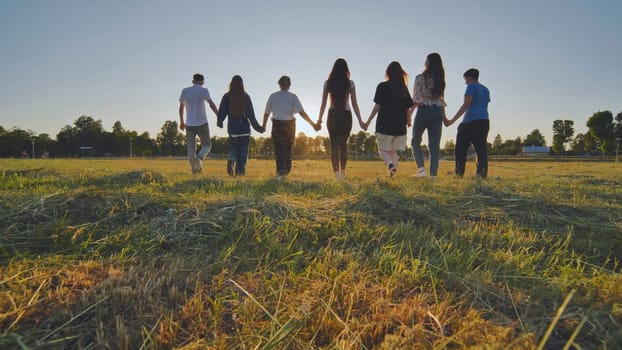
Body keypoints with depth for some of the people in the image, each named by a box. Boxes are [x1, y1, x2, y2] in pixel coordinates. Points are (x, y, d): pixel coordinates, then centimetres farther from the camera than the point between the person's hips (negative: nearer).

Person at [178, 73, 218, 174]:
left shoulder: (185, 91, 9)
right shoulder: (204, 90, -2)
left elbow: (181, 107, 15)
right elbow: (211, 104, -16)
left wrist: (181, 122, 25)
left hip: (189, 124, 3)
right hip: (202, 123, -3)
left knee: (191, 147, 7)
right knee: (207, 145, 9)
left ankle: (194, 169, -1)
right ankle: (199, 158, -19)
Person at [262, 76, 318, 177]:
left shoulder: (273, 96, 2)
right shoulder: (293, 97, -2)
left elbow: (266, 113, 7)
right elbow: (302, 112, -11)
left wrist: (263, 125, 23)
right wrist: (313, 124, -7)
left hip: (277, 124, 0)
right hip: (290, 125, 0)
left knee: (278, 148, 1)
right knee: (288, 148, 13)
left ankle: (280, 169, -15)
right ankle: (286, 171, 19)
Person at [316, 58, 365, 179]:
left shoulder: (328, 83, 1)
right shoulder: (350, 83, 0)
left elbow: (323, 103, 1)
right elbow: (354, 104, -1)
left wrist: (319, 119, 9)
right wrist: (360, 120, 4)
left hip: (332, 115, 0)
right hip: (346, 115, 0)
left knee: (334, 144, 5)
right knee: (343, 143, 15)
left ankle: (336, 173, -1)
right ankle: (343, 170, 7)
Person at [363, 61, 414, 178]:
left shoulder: (382, 86, -3)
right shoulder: (404, 89, 9)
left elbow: (378, 106, -9)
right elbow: (407, 108, 10)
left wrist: (368, 122, -5)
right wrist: (408, 121, 29)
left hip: (385, 124, -4)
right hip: (400, 125, 4)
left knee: (383, 149, 4)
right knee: (393, 150, 13)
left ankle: (391, 164, -24)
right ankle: (392, 172, 2)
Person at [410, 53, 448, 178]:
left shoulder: (420, 78, -4)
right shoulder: (440, 79, 11)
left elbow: (416, 99, -9)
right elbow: (441, 100, 14)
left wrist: (409, 114, -4)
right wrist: (444, 117, 19)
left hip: (424, 110, -4)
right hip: (437, 112, 5)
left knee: (415, 141, 9)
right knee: (435, 144, 5)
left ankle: (421, 168, -6)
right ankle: (433, 174, 2)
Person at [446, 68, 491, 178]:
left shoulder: (471, 86, 0)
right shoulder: (486, 89, 24)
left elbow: (466, 105, -12)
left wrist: (453, 120, -16)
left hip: (471, 121, -7)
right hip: (485, 121, 7)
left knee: (461, 148, -3)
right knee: (481, 148, 2)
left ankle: (459, 173, -9)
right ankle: (482, 173, -8)